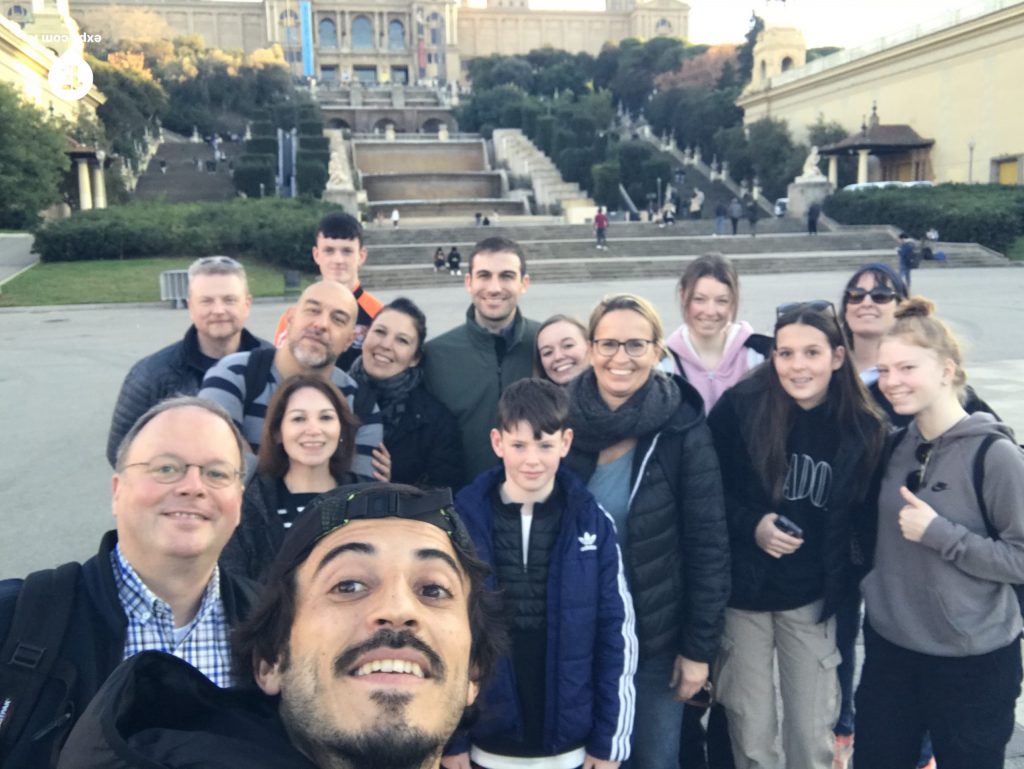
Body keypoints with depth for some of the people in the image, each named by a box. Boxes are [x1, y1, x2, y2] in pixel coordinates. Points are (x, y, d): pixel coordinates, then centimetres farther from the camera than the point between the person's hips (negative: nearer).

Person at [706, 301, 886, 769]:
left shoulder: (863, 428, -6)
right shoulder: (740, 407, -13)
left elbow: (861, 519, 5)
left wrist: (848, 591, 3)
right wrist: (751, 525, -20)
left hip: (813, 598, 2)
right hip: (742, 591, -1)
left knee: (812, 729, 12)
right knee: (751, 730, 10)